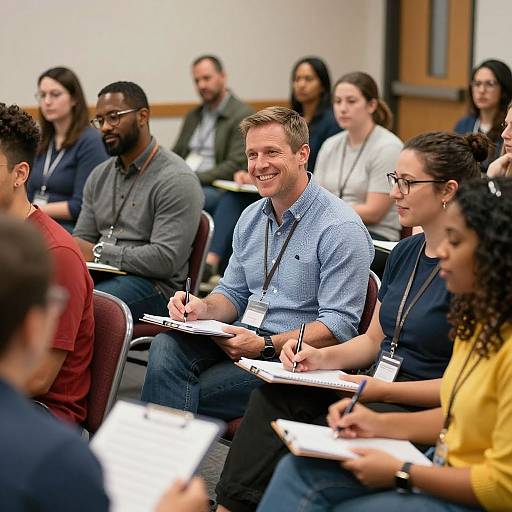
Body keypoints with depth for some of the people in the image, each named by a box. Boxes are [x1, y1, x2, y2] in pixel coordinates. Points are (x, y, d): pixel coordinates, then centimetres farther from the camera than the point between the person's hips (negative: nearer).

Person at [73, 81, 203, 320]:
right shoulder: (100, 175, 17)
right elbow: (82, 239, 19)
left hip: (153, 285, -7)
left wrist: (98, 252, -17)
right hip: (100, 275, 7)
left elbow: (166, 259, -17)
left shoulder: (176, 179, -8)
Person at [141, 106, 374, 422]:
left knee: (193, 392, -27)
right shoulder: (251, 218, 15)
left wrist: (265, 346, -23)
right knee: (167, 345, -22)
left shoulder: (341, 228, -11)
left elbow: (339, 326, -16)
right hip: (243, 339, 7)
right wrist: (204, 309, -1)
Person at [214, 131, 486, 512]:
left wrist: (382, 390, -21)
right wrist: (324, 357, -1)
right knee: (273, 395, -15)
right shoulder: (405, 252, 13)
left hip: (421, 410, -8)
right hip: (374, 387, 8)